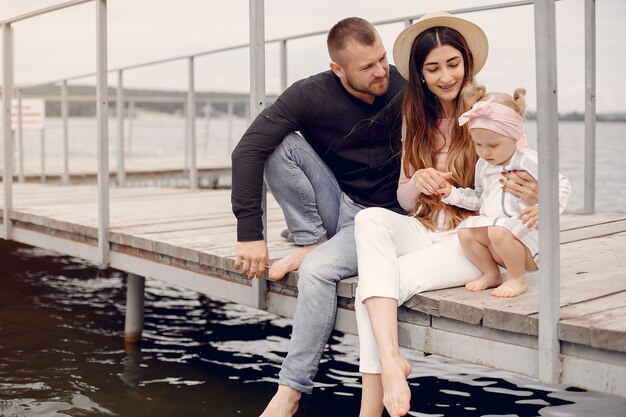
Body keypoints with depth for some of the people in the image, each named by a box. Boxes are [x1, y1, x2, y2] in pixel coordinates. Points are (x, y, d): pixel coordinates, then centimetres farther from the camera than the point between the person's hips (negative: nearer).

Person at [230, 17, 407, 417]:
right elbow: (247, 151, -19)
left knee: (318, 269, -30)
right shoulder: (312, 95, -14)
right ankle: (312, 242, -11)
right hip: (335, 203, 2)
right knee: (281, 143, -19)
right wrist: (249, 232, -25)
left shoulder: (407, 92, -12)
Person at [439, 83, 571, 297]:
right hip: (490, 225, 7)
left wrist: (542, 209, -26)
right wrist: (452, 193, 12)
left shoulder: (528, 161, -10)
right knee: (466, 231, -18)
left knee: (499, 231, -36)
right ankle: (491, 274, 5)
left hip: (524, 234, -7)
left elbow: (561, 186, -10)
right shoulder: (482, 165, 12)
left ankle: (517, 279, -10)